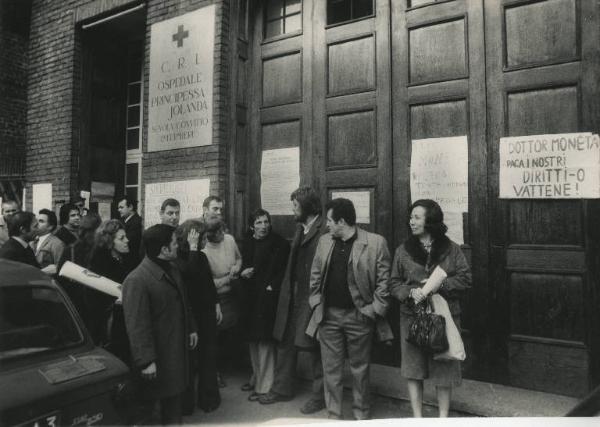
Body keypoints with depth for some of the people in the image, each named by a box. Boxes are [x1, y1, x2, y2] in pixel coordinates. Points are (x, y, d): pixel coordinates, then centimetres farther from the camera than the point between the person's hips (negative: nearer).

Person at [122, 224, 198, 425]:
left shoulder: (172, 269, 6)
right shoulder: (136, 280, -24)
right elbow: (137, 325, -24)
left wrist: (191, 328, 19)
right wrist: (147, 361, -23)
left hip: (177, 348, 8)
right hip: (157, 356, -8)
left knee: (174, 397, 21)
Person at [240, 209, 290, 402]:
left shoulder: (279, 243, -8)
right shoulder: (248, 243, 9)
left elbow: (283, 270, -9)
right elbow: (242, 265, 18)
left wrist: (272, 286, -18)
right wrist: (242, 273, -3)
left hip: (267, 297, -6)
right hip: (250, 297, 6)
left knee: (265, 339, -2)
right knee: (253, 338, 15)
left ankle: (264, 385, 10)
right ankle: (256, 377, 31)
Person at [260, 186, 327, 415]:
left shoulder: (324, 231, -17)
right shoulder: (300, 228, 12)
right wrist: (287, 290, 12)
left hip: (312, 299, -8)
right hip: (293, 297, 8)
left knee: (314, 348, 6)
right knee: (285, 342, 17)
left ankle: (319, 396, 25)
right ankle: (281, 389, 34)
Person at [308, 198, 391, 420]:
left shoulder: (376, 242, -8)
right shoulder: (324, 241, 7)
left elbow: (384, 280, -6)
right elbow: (315, 275, 12)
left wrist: (374, 310, -9)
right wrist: (316, 303, 5)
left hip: (359, 316, -3)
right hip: (328, 315, 4)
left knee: (360, 368, 11)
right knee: (331, 369, 11)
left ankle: (361, 414, 31)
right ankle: (334, 416, 26)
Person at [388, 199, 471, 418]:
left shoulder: (451, 249, 0)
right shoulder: (403, 250, 3)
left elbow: (465, 277, 0)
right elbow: (394, 284, 4)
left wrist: (440, 285, -15)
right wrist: (410, 292, -16)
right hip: (412, 316, 1)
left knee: (444, 368, 9)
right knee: (413, 368, 8)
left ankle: (443, 417, 27)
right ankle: (417, 417, 24)